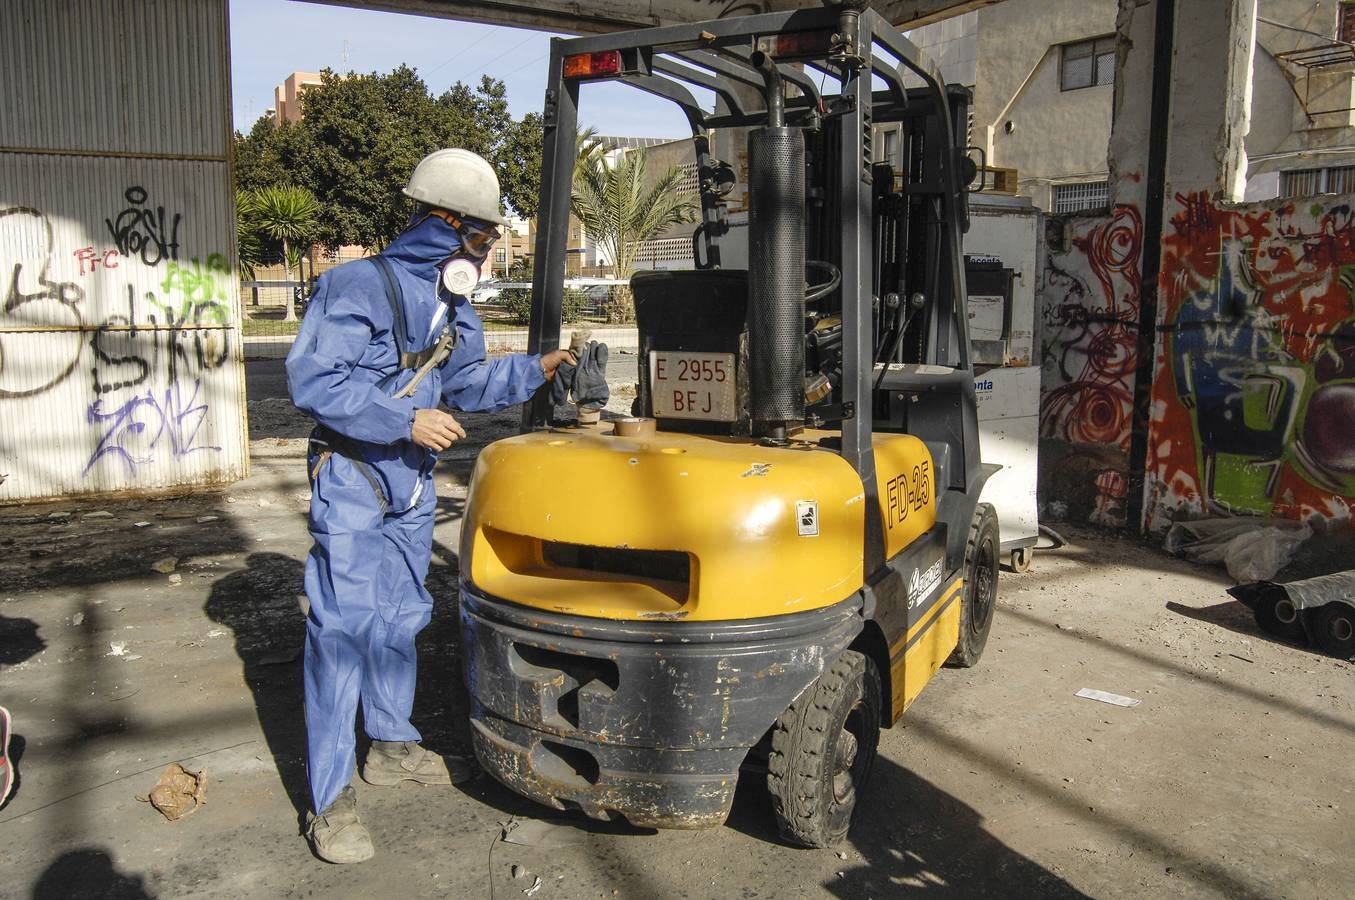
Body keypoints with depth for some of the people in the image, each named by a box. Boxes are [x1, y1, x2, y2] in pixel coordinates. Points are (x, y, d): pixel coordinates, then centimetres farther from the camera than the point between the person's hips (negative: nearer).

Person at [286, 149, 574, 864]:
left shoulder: (453, 307, 9)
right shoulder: (358, 286, -17)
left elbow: (467, 385, 18)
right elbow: (311, 381, -23)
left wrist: (536, 369, 5)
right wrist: (407, 421, -26)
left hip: (412, 483, 8)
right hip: (353, 481, -8)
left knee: (400, 618, 17)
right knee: (344, 627, -8)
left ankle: (392, 747, 33)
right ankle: (329, 798, 2)